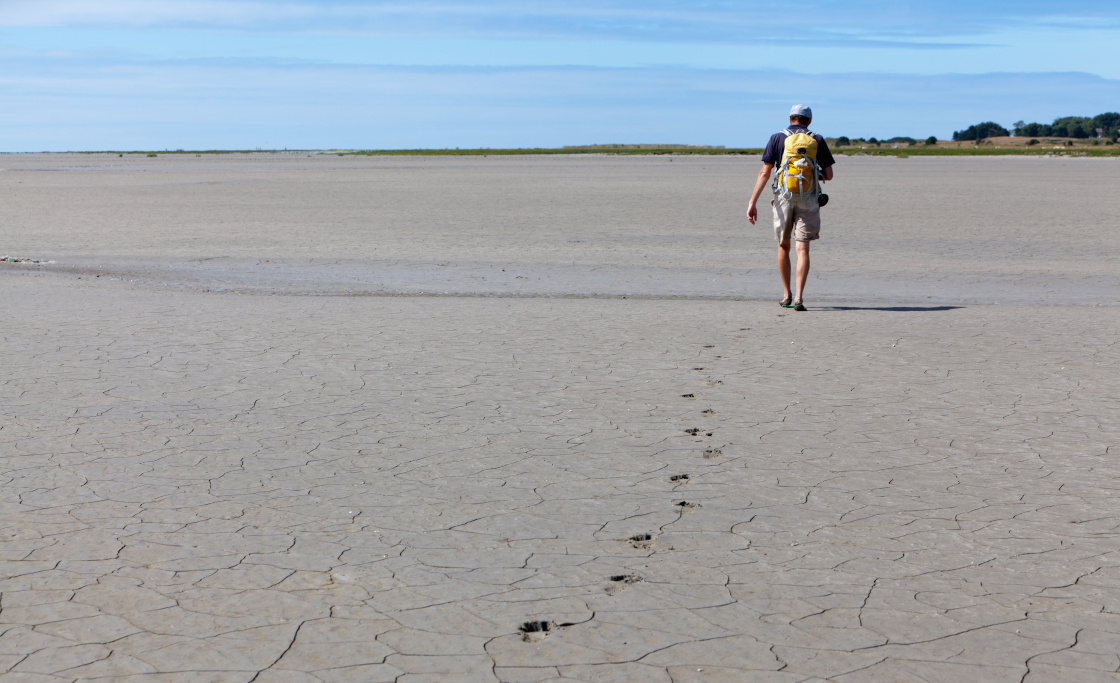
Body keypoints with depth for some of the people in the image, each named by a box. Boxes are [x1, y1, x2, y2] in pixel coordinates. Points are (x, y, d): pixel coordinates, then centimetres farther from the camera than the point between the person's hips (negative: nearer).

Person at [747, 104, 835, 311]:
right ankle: (798, 296, -16)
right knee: (802, 249, -3)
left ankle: (787, 295, 22)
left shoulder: (777, 138, 4)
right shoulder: (817, 140, 6)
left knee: (783, 246, 16)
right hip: (808, 198, 0)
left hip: (783, 195, 0)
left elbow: (765, 173, -3)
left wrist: (752, 203, -6)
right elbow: (828, 175, 7)